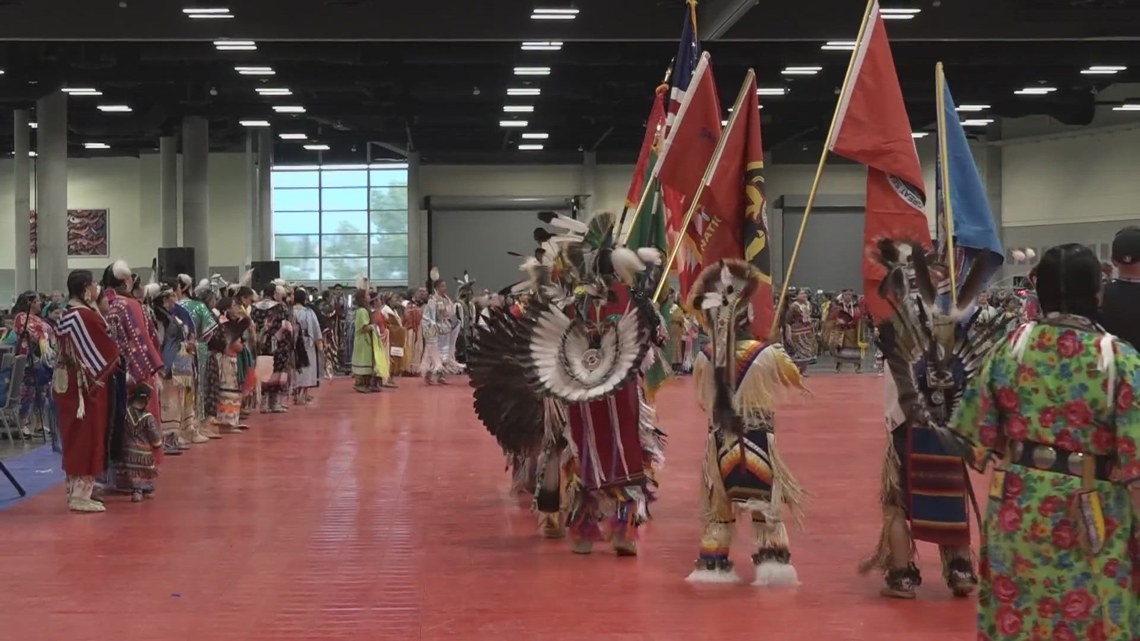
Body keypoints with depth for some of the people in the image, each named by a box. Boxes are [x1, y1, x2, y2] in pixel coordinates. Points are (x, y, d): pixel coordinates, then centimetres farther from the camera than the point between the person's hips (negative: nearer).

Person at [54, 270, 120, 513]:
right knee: (87, 437, -4)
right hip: (88, 384, -9)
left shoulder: (68, 315, 9)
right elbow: (108, 348, -13)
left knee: (75, 436, 15)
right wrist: (124, 356, 4)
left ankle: (75, 489, 23)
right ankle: (81, 496, -3)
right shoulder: (88, 316, -18)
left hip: (68, 383, 9)